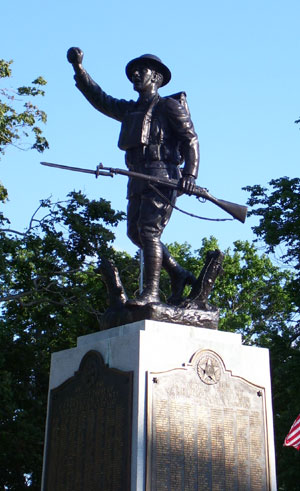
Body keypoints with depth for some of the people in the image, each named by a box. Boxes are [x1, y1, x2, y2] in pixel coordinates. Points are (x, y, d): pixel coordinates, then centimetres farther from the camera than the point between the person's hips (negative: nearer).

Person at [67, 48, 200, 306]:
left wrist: (190, 174, -18)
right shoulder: (130, 109, 25)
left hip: (161, 176, -8)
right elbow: (99, 98, 27)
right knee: (135, 232, 4)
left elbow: (191, 139, -4)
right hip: (137, 180, 8)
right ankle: (178, 273, 14)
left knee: (148, 229, -16)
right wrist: (79, 69, 18)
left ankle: (151, 291, -15)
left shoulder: (169, 106, 4)